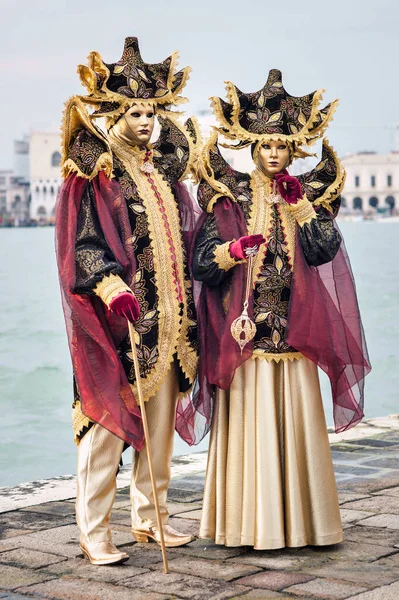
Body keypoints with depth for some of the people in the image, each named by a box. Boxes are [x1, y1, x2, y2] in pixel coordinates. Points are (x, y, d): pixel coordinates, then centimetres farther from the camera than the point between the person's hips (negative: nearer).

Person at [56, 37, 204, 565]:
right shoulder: (93, 174, -6)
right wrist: (111, 288, -30)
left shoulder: (162, 169, 15)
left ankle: (149, 517, 23)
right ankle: (94, 531, 2)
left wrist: (186, 316, 17)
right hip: (116, 321, -7)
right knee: (108, 420, -6)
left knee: (160, 421, 11)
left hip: (165, 322, 7)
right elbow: (81, 245, -14)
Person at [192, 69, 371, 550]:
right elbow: (202, 262, -2)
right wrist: (235, 249, -20)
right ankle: (250, 522, 4)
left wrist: (298, 204, -10)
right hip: (247, 331, -2)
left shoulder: (307, 194, 11)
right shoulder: (230, 198, 3)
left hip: (294, 331, 3)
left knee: (296, 423, 4)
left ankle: (298, 519, 12)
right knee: (249, 424, -3)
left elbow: (324, 250, -5)